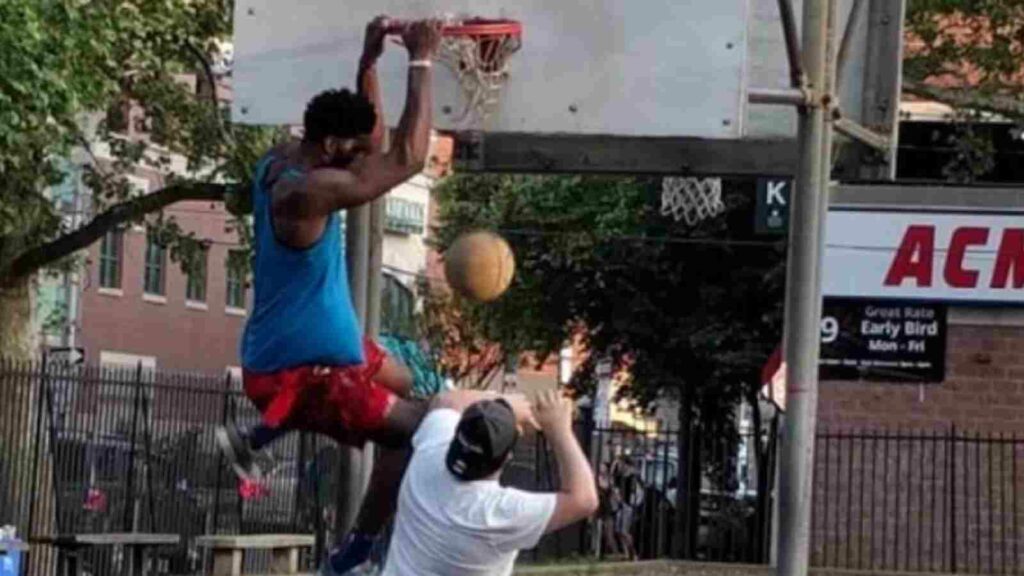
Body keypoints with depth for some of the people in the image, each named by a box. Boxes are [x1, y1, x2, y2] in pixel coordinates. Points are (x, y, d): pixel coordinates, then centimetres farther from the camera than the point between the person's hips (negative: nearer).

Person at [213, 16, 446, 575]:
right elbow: (409, 158, -31)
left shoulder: (282, 160, -1)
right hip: (298, 371, -10)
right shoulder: (305, 191, -30)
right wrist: (421, 64, -24)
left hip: (298, 348, 10)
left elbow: (371, 141, 15)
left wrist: (369, 61, 3)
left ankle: (254, 439, 32)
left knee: (397, 380, 32)